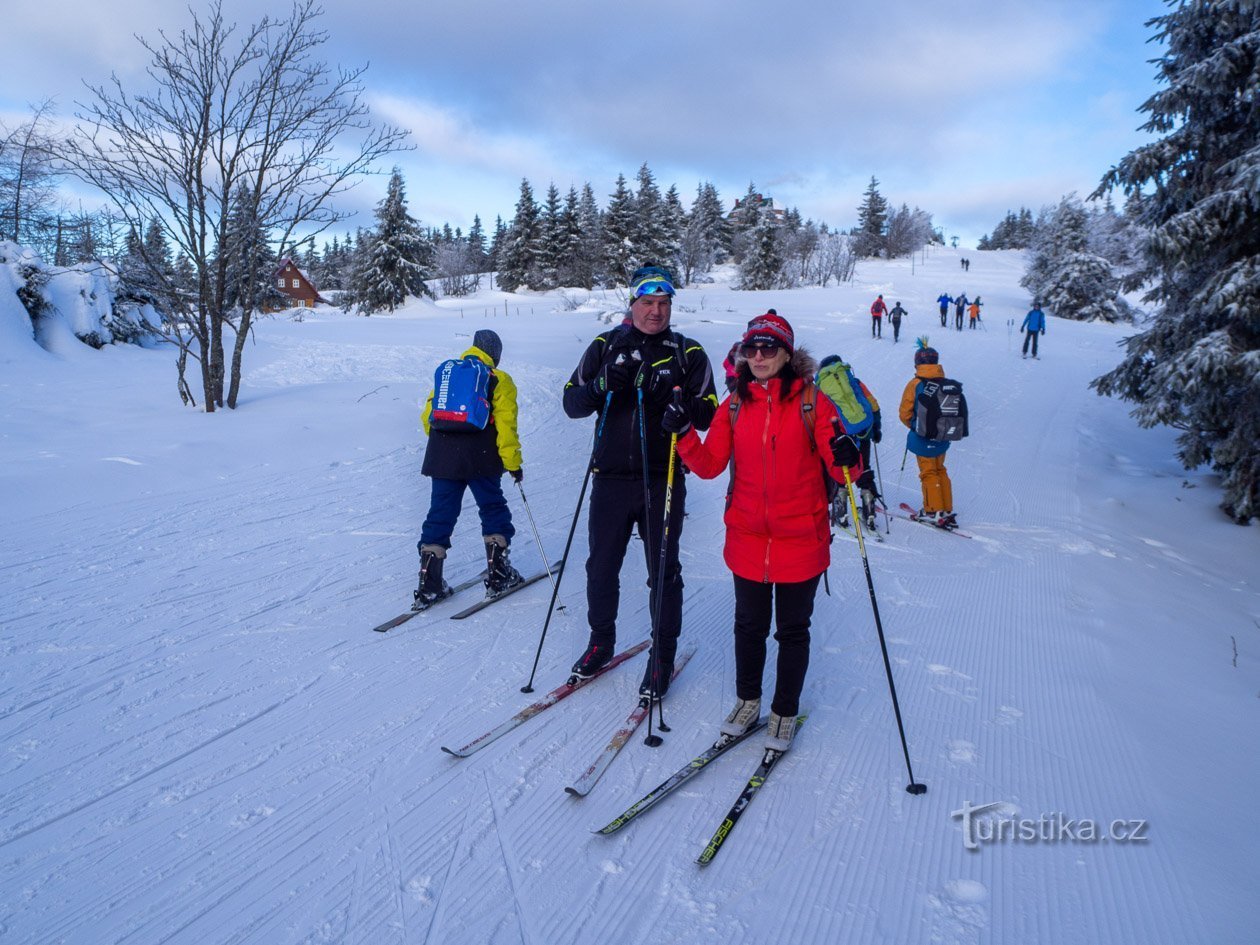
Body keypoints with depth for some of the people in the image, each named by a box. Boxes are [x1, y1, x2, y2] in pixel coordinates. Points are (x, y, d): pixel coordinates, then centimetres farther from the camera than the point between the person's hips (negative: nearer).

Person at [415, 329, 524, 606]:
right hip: (481, 460, -4)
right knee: (493, 510, 12)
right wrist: (513, 463, -5)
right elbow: (505, 425, -7)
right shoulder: (499, 380, 2)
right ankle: (498, 575, 14)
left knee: (440, 514, 7)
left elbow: (428, 417, 15)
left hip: (442, 459, 4)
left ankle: (429, 584, 2)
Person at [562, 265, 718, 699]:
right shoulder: (605, 346, 5)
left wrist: (674, 399, -21)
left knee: (663, 572, 7)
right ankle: (601, 641, 34)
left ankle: (663, 655, 23)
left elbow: (707, 416, -3)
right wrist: (601, 387, -18)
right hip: (611, 479, 2)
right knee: (601, 566, 12)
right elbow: (572, 403, 2)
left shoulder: (688, 353, 2)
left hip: (663, 482, -1)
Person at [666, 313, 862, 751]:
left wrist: (847, 459, -30)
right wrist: (684, 435, -15)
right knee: (749, 625, 17)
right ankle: (747, 699, 38)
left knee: (792, 629, 12)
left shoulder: (812, 401, -7)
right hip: (748, 539, 3)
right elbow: (709, 466, 0)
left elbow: (838, 468, -8)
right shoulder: (734, 406, 3)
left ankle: (785, 710, 31)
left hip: (800, 540, -2)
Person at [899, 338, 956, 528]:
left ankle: (934, 512, 10)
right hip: (942, 437, 5)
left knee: (928, 473, 7)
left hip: (923, 438, -5)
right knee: (941, 471, 19)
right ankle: (947, 511, 22)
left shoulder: (915, 384, -15)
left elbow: (905, 414, -12)